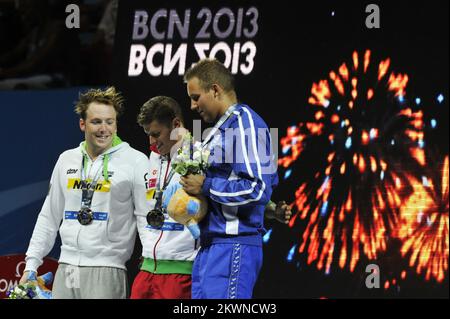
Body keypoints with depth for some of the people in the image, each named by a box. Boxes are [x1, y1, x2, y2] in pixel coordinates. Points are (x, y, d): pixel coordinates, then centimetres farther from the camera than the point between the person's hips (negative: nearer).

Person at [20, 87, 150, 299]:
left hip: (106, 269, -5)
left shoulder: (135, 161, -3)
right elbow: (49, 217, 19)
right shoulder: (67, 160, 14)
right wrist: (31, 264, 15)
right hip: (66, 269, 5)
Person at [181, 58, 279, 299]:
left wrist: (206, 187, -13)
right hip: (209, 247, 10)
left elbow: (259, 188, -19)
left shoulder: (245, 124, -10)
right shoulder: (220, 127, 20)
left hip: (232, 248, -10)